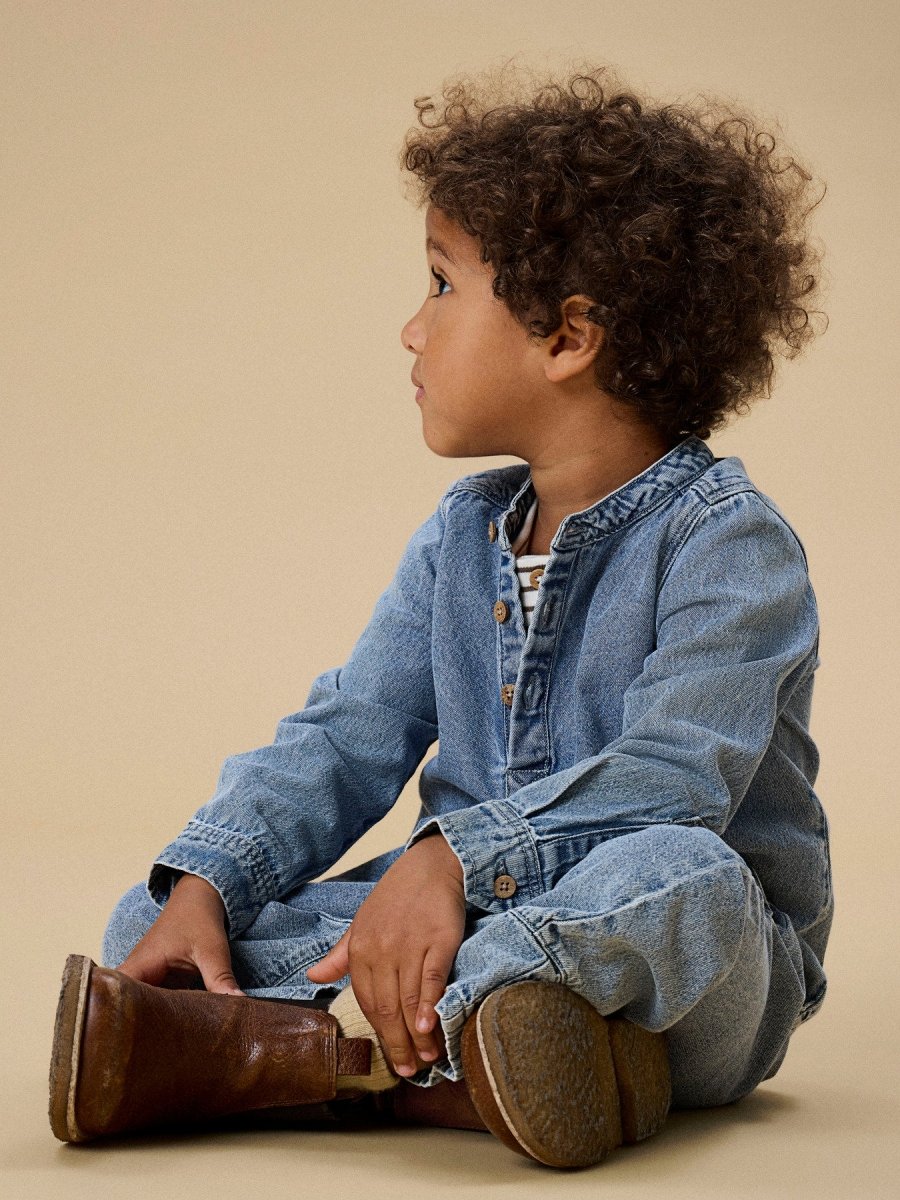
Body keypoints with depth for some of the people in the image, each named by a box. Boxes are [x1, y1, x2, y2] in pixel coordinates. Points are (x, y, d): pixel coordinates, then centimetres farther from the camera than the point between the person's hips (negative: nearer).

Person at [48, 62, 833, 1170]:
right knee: (150, 924, -7)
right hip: (482, 924, 6)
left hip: (695, 985, -5)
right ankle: (443, 1064, -35)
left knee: (680, 876, -41)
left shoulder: (724, 539, -11)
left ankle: (238, 1049, -40)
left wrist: (453, 858, -37)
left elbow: (674, 774, -25)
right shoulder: (460, 536, 11)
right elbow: (344, 742, 7)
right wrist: (204, 884, -10)